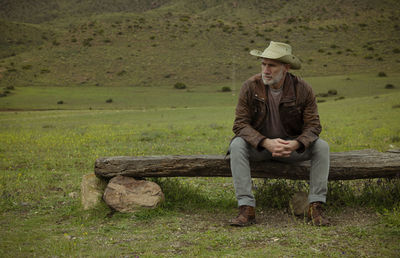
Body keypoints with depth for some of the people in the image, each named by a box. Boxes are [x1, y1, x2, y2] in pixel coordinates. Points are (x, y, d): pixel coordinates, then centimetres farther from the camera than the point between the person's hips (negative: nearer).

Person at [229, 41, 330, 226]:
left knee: (322, 146, -24)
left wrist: (295, 144, -33)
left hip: (292, 146, 1)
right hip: (259, 145, -1)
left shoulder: (303, 89, -11)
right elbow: (240, 124, -15)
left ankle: (316, 206, -18)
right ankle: (246, 208, -30)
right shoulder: (250, 87, -13)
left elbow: (313, 125, -11)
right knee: (237, 145, -31)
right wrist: (266, 142, -32)